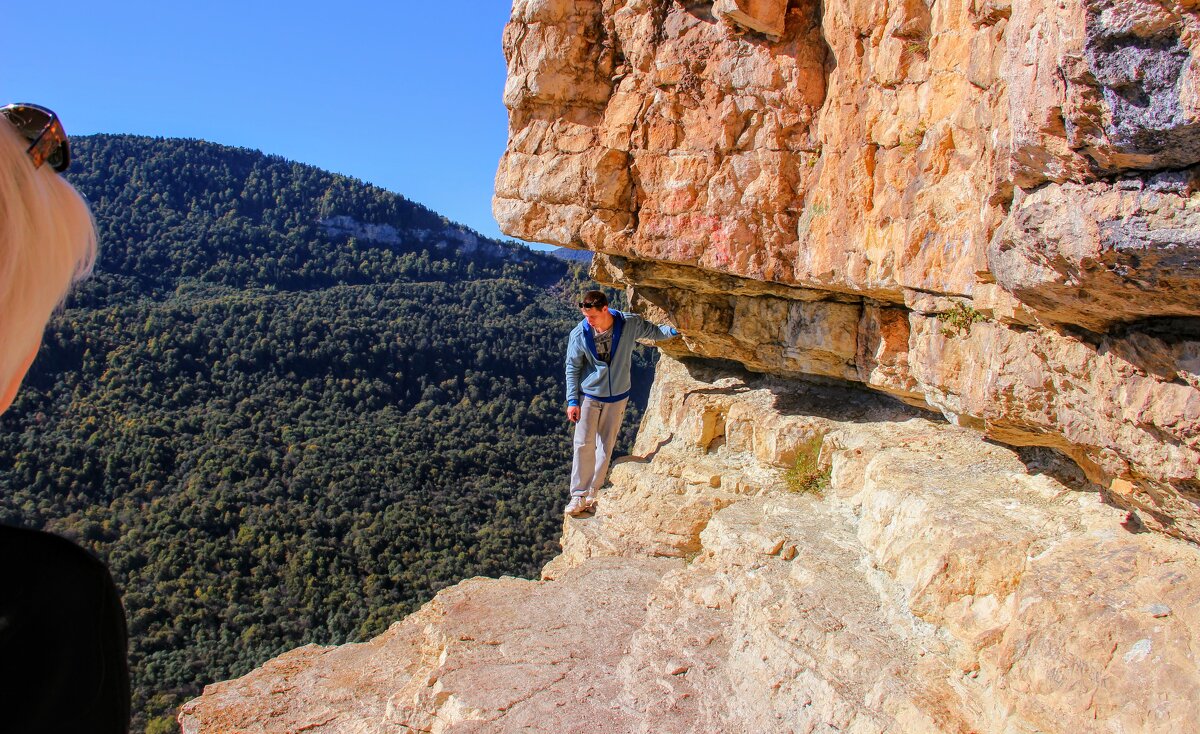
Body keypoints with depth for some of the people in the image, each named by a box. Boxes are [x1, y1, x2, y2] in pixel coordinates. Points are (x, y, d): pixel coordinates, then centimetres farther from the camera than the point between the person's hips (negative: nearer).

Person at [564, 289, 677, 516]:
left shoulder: (630, 324, -15)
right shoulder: (579, 334, -16)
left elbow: (655, 332, 5)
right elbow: (572, 368, -5)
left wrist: (676, 329, -8)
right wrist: (572, 401, -8)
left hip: (617, 397, 1)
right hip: (589, 397, -1)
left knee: (606, 447, 10)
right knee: (584, 445, -6)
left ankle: (593, 495, 22)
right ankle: (579, 497, 3)